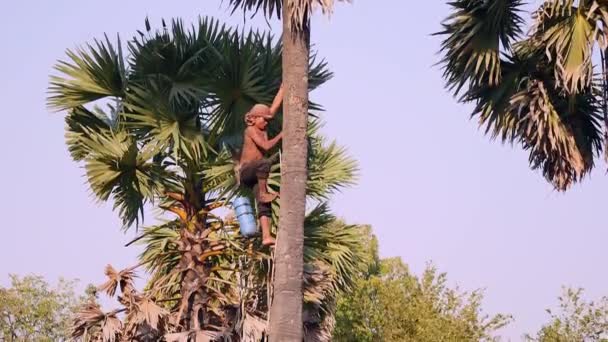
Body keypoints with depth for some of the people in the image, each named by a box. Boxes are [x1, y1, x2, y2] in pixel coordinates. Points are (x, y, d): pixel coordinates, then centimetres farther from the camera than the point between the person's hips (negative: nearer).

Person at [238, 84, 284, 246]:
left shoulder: (262, 129, 12)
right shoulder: (250, 130, -8)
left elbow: (275, 106, 11)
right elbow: (266, 145, -21)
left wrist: (283, 85, 11)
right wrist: (280, 135, -10)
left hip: (256, 174, 7)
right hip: (246, 172, -7)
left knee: (264, 205, -9)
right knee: (265, 163, -38)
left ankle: (266, 237, -19)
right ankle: (264, 193, -24)